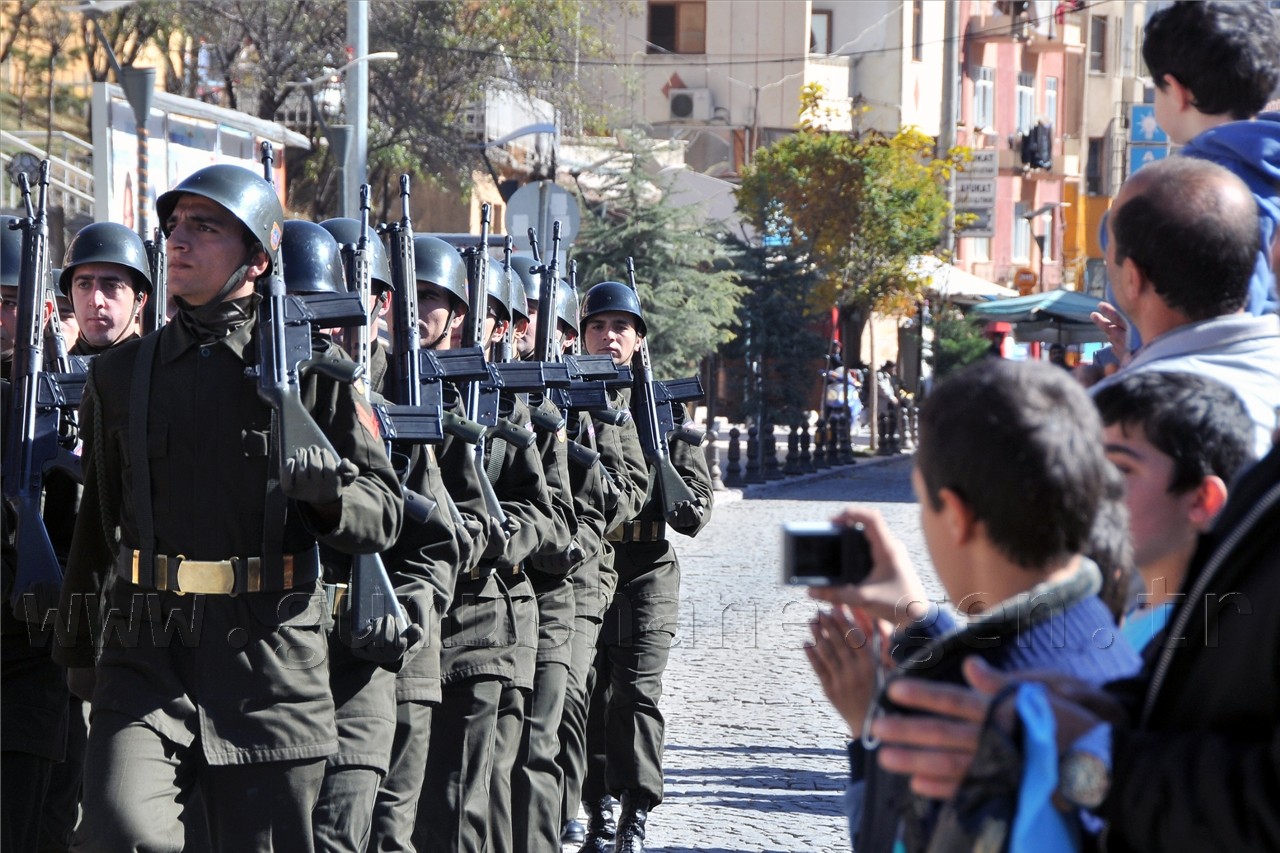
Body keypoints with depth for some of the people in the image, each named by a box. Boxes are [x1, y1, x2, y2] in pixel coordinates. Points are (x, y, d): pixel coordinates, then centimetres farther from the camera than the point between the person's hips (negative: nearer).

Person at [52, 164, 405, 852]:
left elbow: (383, 516, 3)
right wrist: (76, 641, 27)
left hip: (271, 668, -1)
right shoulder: (122, 374, 13)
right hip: (143, 660, 1)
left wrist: (328, 489, -18)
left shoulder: (313, 371, 3)